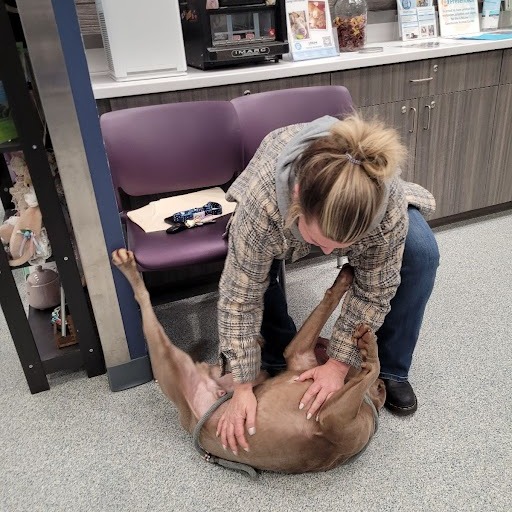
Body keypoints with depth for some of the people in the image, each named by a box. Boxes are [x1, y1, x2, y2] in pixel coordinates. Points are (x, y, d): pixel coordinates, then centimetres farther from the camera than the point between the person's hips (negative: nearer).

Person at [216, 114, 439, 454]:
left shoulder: (388, 204, -41)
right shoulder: (261, 201, -44)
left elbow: (374, 289, -25)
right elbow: (241, 296, -32)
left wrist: (339, 363, -24)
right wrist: (243, 386, -28)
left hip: (359, 200, 1)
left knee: (421, 253, -23)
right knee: (251, 270, -28)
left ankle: (391, 370, -2)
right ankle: (279, 361, 2)